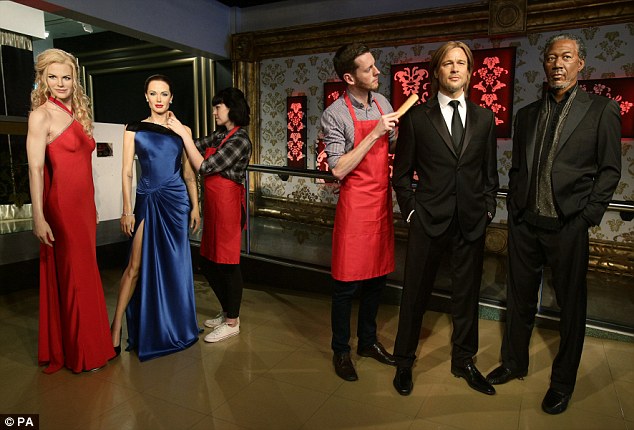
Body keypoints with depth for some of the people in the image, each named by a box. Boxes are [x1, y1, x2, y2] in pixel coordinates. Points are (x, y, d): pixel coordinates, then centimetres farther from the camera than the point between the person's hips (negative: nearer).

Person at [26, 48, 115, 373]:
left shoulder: (78, 112, 15)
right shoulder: (41, 115, -7)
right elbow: (35, 168, -13)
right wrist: (38, 217, -19)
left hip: (84, 205, 7)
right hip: (61, 207, -7)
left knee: (84, 275, 13)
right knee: (71, 278, 2)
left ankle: (89, 344, 28)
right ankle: (80, 354, 18)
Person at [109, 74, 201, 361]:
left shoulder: (181, 130, 6)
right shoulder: (134, 130, 2)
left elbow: (189, 172, 8)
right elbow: (127, 172, 0)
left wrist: (195, 207, 4)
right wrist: (127, 210, -5)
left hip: (176, 201, 2)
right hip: (147, 201, -2)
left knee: (173, 265, 9)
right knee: (136, 266, -4)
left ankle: (173, 325, 26)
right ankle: (116, 329, 8)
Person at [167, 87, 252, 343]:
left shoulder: (240, 140, -13)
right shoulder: (220, 135, 14)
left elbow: (204, 167, -16)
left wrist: (183, 133, -14)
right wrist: (177, 127, 0)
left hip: (228, 204, -9)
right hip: (213, 204, 9)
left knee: (227, 263, 2)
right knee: (208, 262, 15)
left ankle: (232, 322, 18)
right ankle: (227, 312, 32)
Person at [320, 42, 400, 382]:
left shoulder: (382, 103, 9)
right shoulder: (335, 115, -10)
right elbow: (339, 169, -16)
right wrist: (374, 133, -18)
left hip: (382, 201, 6)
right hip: (355, 204, -6)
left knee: (376, 277, 15)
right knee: (347, 283, 4)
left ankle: (368, 341, 34)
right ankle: (341, 350, 23)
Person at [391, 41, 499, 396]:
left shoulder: (484, 118, 9)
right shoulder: (416, 117, 0)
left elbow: (491, 172, 12)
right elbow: (402, 173, 2)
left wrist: (488, 210, 4)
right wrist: (411, 211, -4)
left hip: (472, 222, 3)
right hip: (429, 221, -2)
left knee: (467, 296, 14)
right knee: (415, 295, 8)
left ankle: (464, 361, 35)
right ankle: (404, 362, 29)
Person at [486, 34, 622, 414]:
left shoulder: (602, 110, -1)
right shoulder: (527, 114, 11)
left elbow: (610, 170, -2)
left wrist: (587, 215, -10)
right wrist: (515, 207, 7)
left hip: (568, 226, -3)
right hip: (525, 223, 4)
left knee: (571, 305, 9)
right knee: (520, 298, 14)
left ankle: (563, 382, 26)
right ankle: (515, 363, 33)